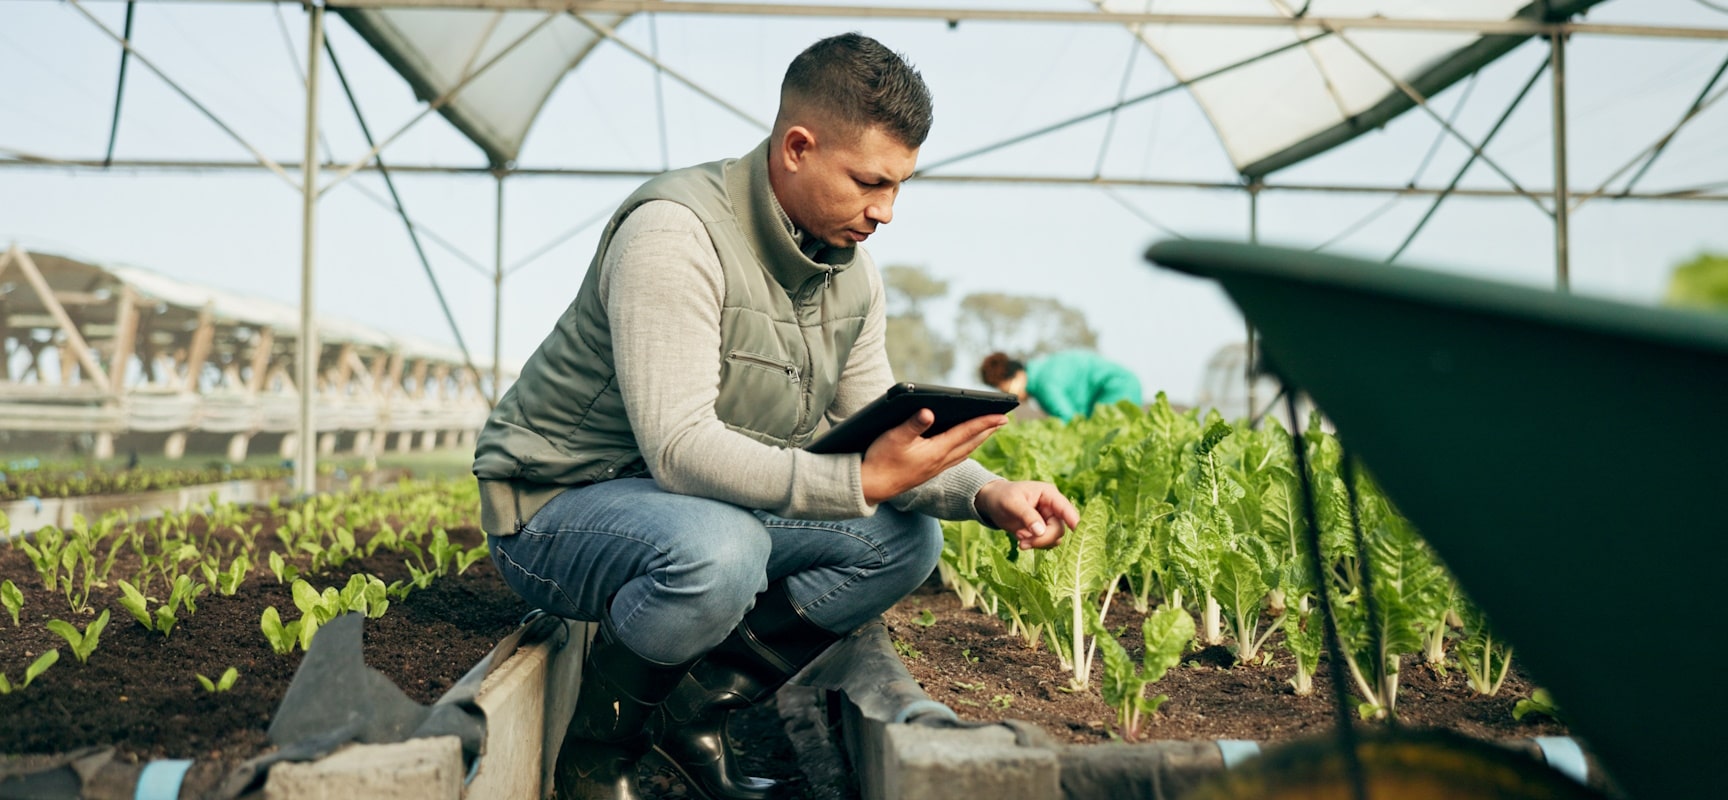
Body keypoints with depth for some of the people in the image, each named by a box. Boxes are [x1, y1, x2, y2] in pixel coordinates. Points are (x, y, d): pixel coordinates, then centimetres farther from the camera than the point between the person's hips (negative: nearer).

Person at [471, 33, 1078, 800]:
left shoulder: (850, 271, 0)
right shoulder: (677, 234, -27)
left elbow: (877, 434, 0)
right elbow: (680, 447, -34)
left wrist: (985, 492, -18)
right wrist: (860, 481, -39)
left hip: (709, 505, 8)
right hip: (555, 505, -8)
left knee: (908, 538, -5)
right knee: (716, 551, -39)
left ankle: (695, 706, -1)